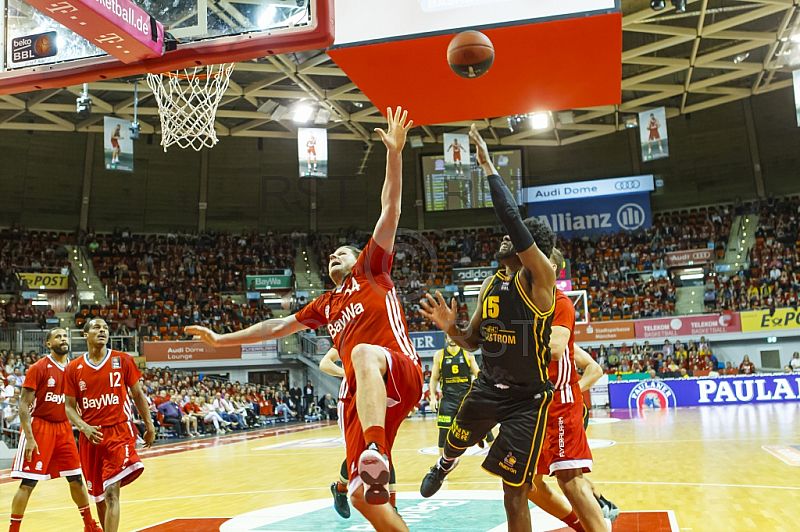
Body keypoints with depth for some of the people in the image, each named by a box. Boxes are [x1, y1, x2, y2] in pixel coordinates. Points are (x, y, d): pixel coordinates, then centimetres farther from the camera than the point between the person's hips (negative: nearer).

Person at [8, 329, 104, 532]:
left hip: (64, 428, 5)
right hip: (39, 426, -5)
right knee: (28, 482, -5)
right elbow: (24, 404, -11)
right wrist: (29, 438, -18)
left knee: (76, 478, 10)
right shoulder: (38, 368, -9)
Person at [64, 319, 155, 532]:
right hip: (91, 436, 3)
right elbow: (70, 407, 4)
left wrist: (149, 426, 7)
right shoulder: (73, 368, 3)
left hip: (119, 431, -3)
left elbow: (138, 394, 6)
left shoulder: (123, 360, -1)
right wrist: (84, 427, -14)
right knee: (98, 495, 16)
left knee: (111, 493, -16)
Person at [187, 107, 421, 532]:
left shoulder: (371, 269, 16)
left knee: (365, 352, -42)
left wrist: (394, 153, -4)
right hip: (360, 390, 6)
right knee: (363, 497, -3)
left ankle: (377, 453, -58)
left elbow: (390, 209, 5)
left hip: (400, 371, -6)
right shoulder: (325, 305, 30)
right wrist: (222, 339, 40)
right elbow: (278, 326, 37)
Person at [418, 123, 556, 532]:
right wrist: (451, 328, -10)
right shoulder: (489, 286, 3)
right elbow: (473, 342, 13)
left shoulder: (540, 279, -18)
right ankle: (444, 464, 66)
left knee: (514, 495, -8)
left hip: (528, 397, -7)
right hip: (487, 386, 7)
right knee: (455, 441, 28)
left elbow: (512, 218, -32)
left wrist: (487, 165, -26)